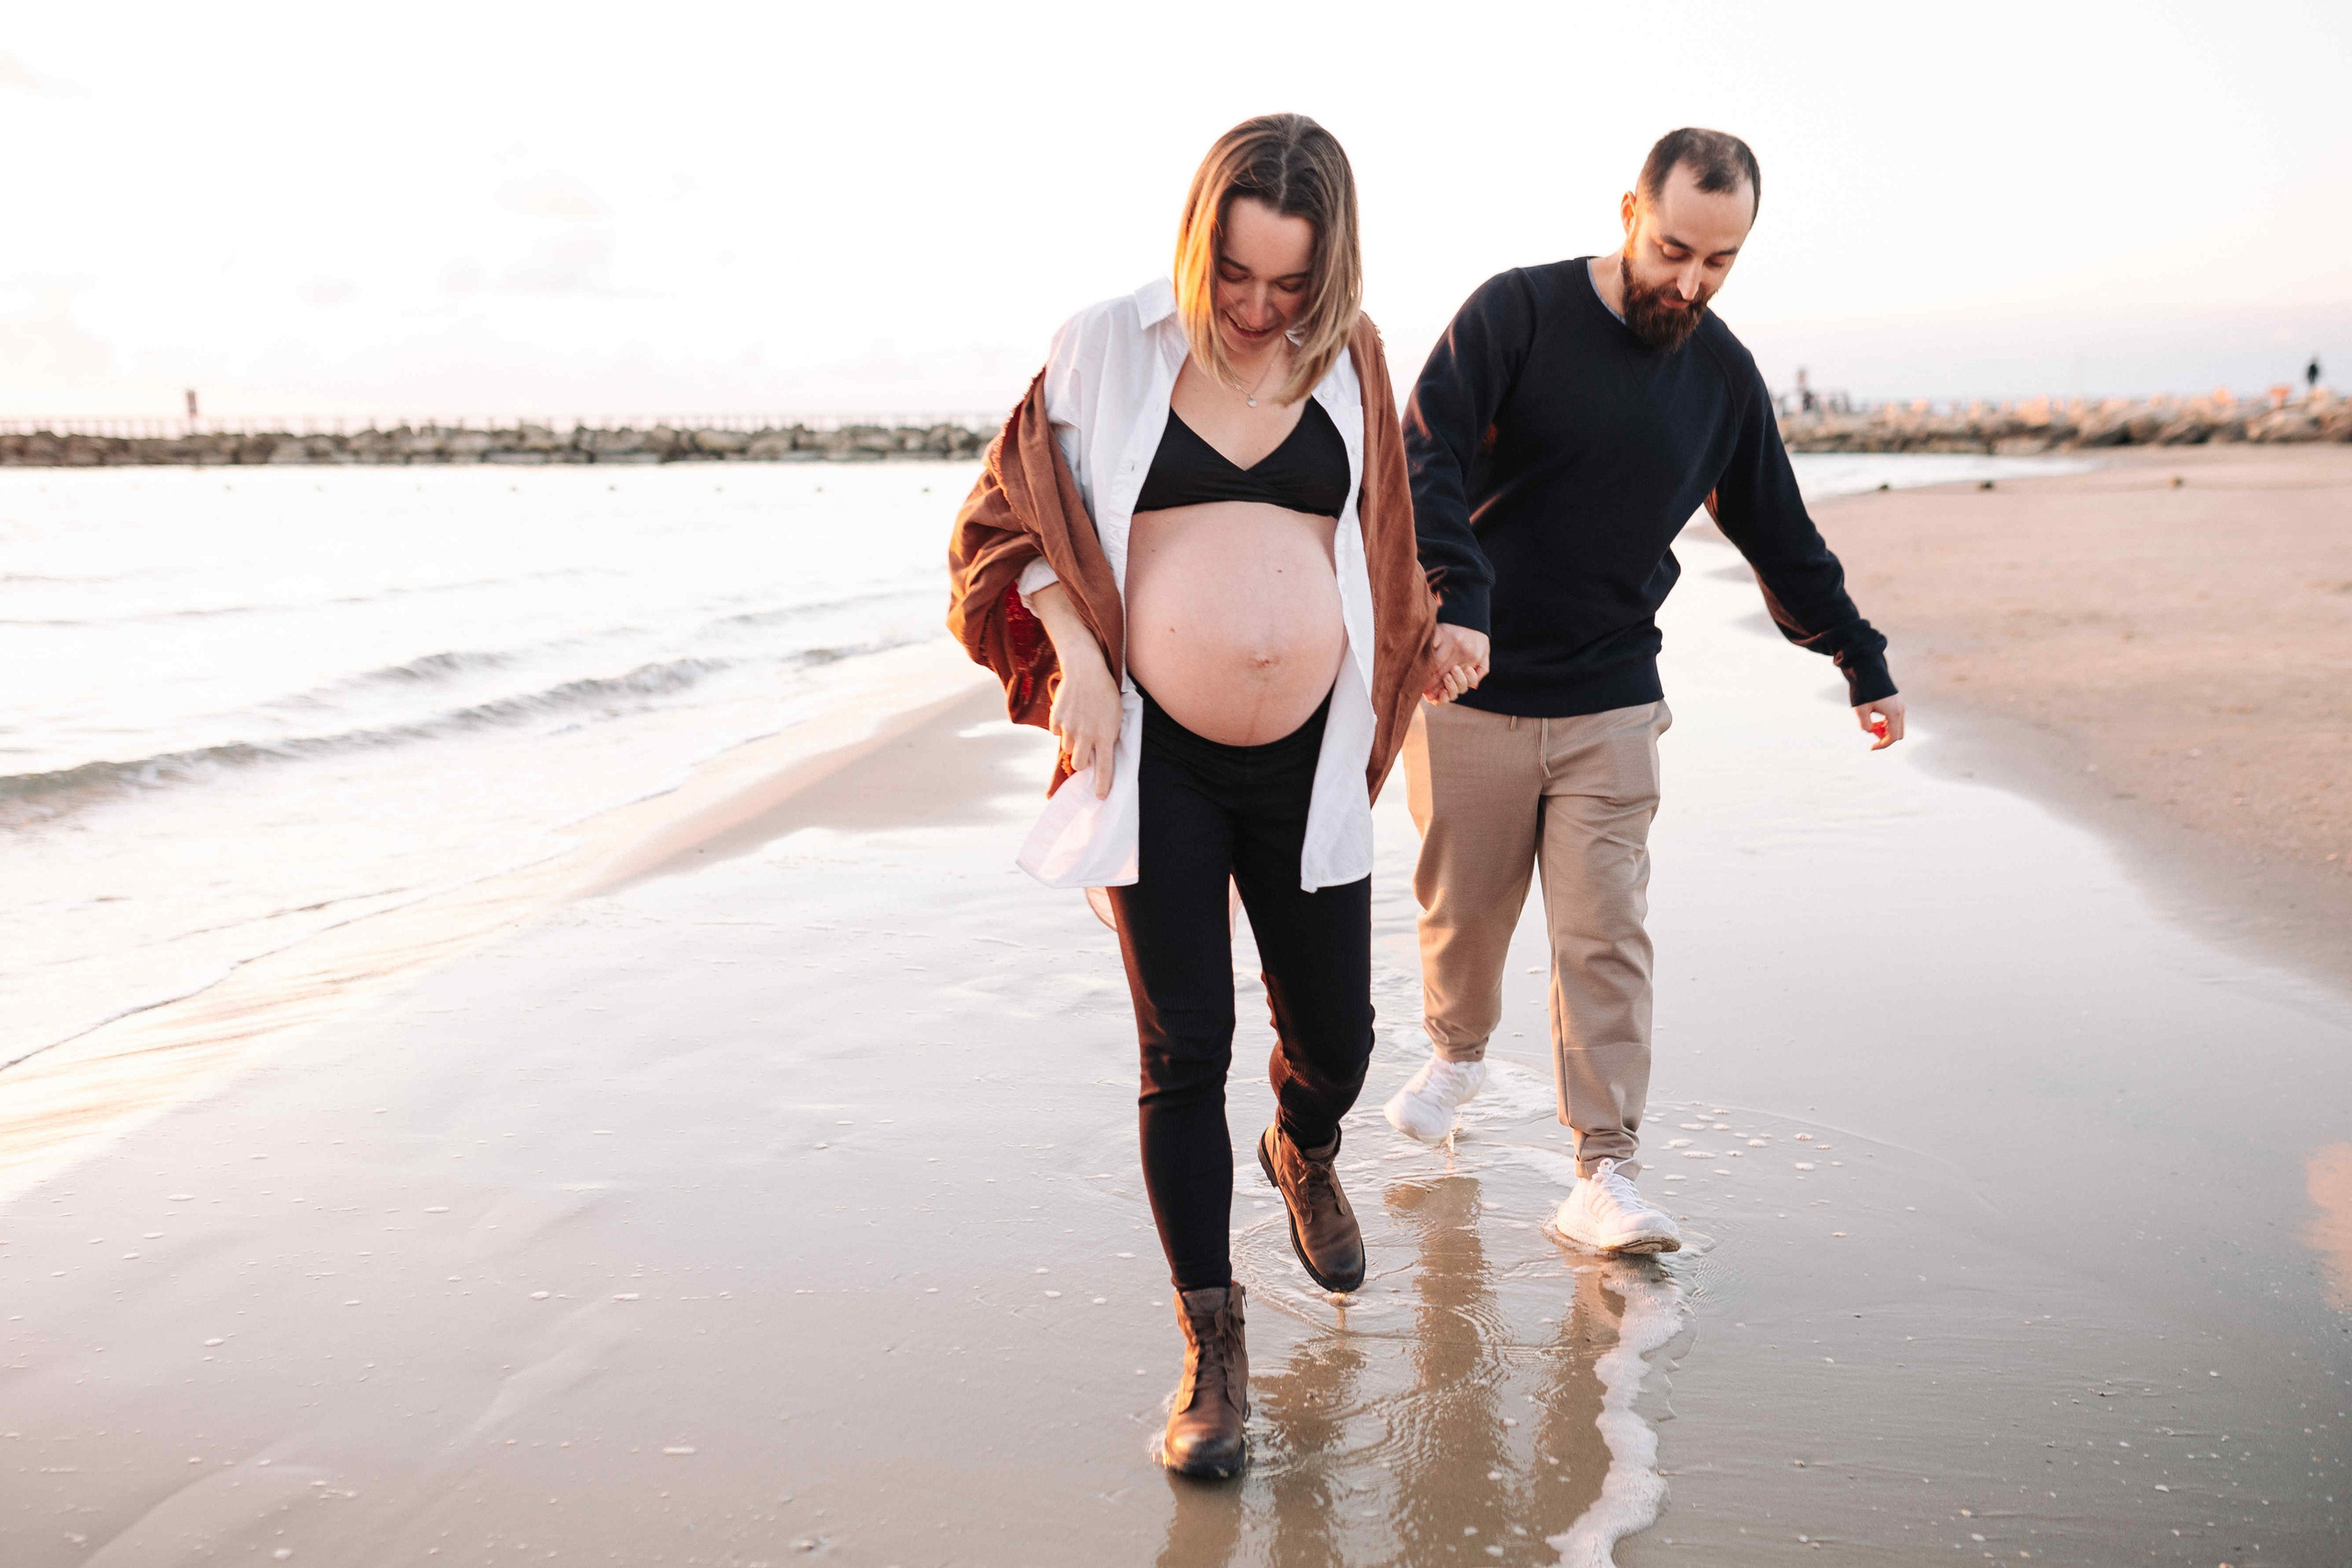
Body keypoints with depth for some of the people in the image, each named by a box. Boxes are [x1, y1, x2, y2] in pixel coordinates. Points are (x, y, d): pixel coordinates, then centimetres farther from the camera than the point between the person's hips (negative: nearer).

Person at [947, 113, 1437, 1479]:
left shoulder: (1349, 361, 6)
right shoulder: (1112, 346, -1)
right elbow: (1014, 513, 4)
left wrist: (1376, 726, 15)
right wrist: (1076, 657, -11)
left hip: (1305, 765, 3)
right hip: (1159, 761, -2)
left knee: (1336, 1039, 11)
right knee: (1186, 1047, -1)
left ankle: (1304, 1153, 49)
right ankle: (1213, 1348, 14)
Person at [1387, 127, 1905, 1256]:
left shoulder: (1723, 375, 6)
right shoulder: (1517, 312, -6)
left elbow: (1780, 537, 18)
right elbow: (1428, 459, -17)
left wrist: (1861, 662, 22)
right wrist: (1454, 598, -32)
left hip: (1610, 706, 2)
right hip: (1470, 691, -2)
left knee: (1605, 932, -4)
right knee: (1462, 907, 11)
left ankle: (1604, 1175, 3)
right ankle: (1458, 1051, 41)